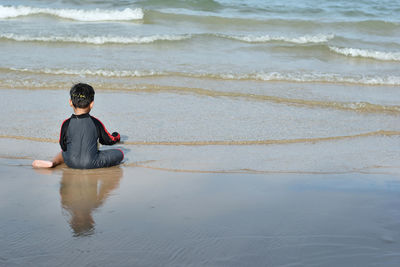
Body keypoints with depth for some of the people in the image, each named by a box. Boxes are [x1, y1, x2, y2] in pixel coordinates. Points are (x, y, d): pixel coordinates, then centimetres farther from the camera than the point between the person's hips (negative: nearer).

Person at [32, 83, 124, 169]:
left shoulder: (66, 123, -2)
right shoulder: (95, 122, -3)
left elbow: (63, 145, 7)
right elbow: (109, 140, 10)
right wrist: (116, 136, 34)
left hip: (71, 163, 3)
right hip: (91, 163, -3)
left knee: (63, 151, 37)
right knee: (119, 153, 6)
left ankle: (53, 162, 10)